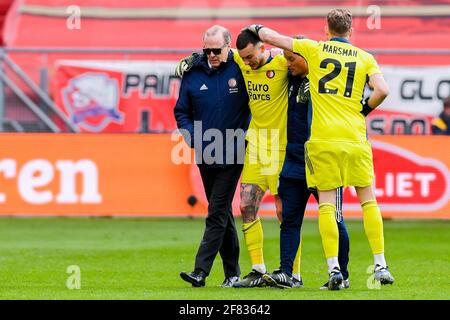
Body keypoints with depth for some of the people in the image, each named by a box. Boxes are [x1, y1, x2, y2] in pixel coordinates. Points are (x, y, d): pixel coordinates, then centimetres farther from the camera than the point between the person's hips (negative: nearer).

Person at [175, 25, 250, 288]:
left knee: (218, 212, -10)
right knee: (223, 214, 12)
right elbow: (182, 112, 8)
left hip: (232, 156, -4)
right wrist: (195, 140, -3)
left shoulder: (241, 70, -7)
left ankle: (201, 271, -13)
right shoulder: (193, 74, 2)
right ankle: (233, 273, 20)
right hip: (206, 156, 4)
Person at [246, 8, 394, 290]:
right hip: (354, 137, 1)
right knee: (368, 200, 9)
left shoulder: (314, 49, 6)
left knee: (327, 202, 1)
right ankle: (381, 266, 5)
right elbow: (382, 90, -4)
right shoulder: (365, 58, 8)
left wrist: (257, 28, 30)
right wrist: (364, 110, 13)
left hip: (322, 138, -1)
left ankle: (334, 268, -7)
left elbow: (272, 37, 9)